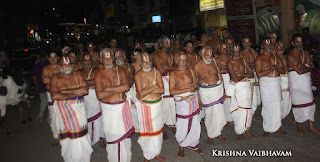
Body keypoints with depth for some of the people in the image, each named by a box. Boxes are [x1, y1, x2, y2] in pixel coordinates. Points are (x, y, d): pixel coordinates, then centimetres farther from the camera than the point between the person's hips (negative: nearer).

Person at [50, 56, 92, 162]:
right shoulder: (55, 77, 2)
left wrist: (65, 91, -11)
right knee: (67, 138, 1)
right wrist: (75, 92, -10)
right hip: (63, 111, -1)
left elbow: (85, 90, -8)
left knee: (80, 137, 2)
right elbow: (54, 96, -12)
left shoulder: (77, 75, 6)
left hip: (78, 110, 1)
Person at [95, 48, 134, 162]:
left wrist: (108, 88, -15)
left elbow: (126, 87, -13)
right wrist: (118, 90, -12)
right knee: (111, 134, 7)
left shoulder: (120, 71, 3)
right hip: (108, 109, -1)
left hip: (122, 107, 1)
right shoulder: (99, 75, -2)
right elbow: (99, 95, -15)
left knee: (124, 133, 8)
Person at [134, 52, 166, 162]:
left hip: (157, 104, 3)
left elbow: (162, 90, -9)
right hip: (145, 106, -3)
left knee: (157, 128, 13)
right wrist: (155, 86, -15)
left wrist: (147, 91, -17)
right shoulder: (138, 75, -8)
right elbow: (141, 93, -19)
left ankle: (156, 153, 32)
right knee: (147, 130, 4)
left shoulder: (156, 72, 0)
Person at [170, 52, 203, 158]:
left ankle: (193, 145, 29)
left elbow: (196, 84, 17)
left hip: (193, 100, 4)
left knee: (195, 124, 8)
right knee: (183, 126, -1)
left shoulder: (191, 71, 8)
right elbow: (172, 91, -13)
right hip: (182, 102, -4)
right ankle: (181, 147, 21)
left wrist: (194, 86, -7)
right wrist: (187, 89, -17)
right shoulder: (173, 73, -5)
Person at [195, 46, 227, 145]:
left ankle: (218, 133, 27)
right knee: (210, 113, 1)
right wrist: (196, 94, -2)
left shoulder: (215, 62, 1)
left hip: (218, 89, 4)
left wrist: (223, 89, 9)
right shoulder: (197, 66, -9)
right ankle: (210, 136, 17)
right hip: (206, 92, -4)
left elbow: (220, 76, 10)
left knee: (219, 111, 9)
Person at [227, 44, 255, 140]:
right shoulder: (229, 63, -7)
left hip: (246, 86, 5)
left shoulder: (243, 60, 11)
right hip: (237, 88, -5)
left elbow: (252, 74, 5)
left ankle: (247, 130, 25)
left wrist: (241, 74, -9)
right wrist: (245, 75, 0)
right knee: (239, 110, -3)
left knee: (247, 109, 11)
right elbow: (236, 79, -15)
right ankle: (239, 133, 10)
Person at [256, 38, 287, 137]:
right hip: (265, 83, -4)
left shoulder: (275, 56, 14)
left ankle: (277, 127, 19)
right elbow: (259, 74, -11)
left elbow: (283, 70, 11)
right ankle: (267, 129, 9)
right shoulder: (259, 58, -1)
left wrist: (276, 67, -8)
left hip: (276, 82, 4)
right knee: (267, 106, -2)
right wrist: (270, 69, -17)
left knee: (277, 105, 7)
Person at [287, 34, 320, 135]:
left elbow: (311, 66, 1)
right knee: (298, 103, 0)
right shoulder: (291, 56, -11)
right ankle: (299, 126, 16)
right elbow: (299, 71, -16)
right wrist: (308, 67, -3)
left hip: (306, 80, 6)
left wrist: (302, 65, -15)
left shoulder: (306, 53, 9)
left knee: (310, 102, 7)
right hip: (296, 80, -6)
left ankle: (311, 127, 18)